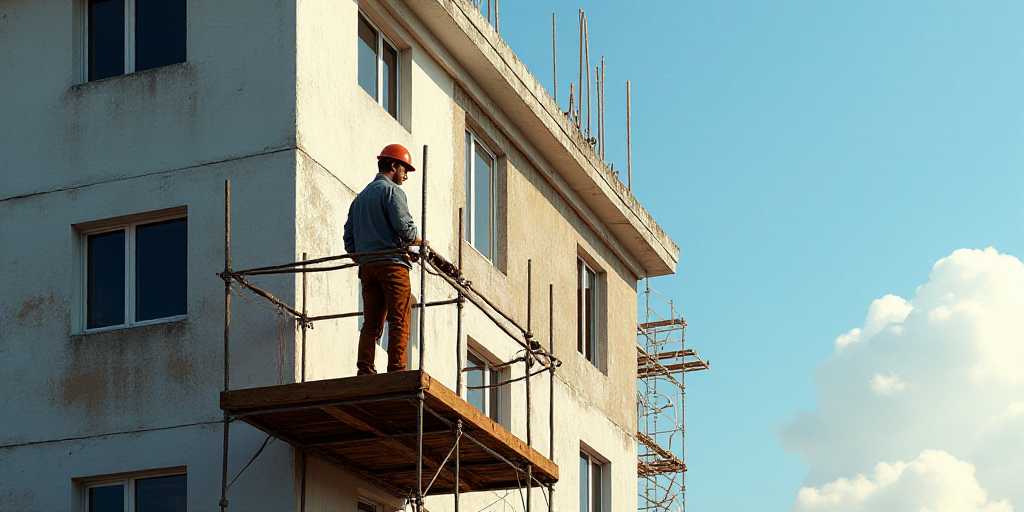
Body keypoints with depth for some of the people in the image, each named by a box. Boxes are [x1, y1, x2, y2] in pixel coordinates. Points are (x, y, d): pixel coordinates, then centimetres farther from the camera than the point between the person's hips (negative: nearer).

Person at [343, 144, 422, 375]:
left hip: (367, 266, 7)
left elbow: (349, 238, 21)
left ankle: (364, 369, -11)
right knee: (398, 321, -9)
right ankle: (396, 371, -17)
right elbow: (403, 226, -12)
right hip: (392, 263, -7)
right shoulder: (392, 190, 1)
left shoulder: (360, 197, 25)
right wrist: (419, 241, 5)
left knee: (371, 323, 2)